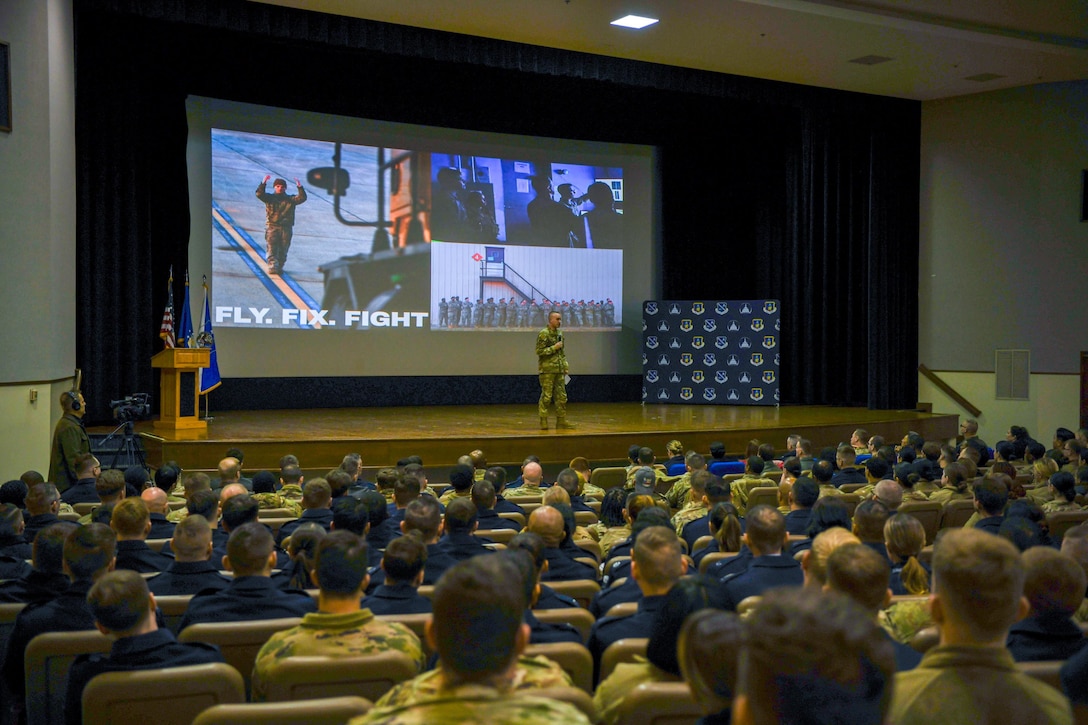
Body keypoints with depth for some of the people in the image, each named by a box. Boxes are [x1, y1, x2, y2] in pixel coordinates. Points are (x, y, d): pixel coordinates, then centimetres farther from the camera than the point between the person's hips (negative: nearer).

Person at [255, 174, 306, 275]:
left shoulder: (290, 199, 13)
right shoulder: (270, 198, 10)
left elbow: (302, 198, -1)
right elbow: (259, 194, -6)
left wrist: (300, 187, -15)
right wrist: (263, 183, -19)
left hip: (286, 228, 2)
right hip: (272, 227, -1)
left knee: (283, 250, 3)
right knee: (271, 249, -11)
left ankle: (279, 267, 11)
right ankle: (272, 266, -16)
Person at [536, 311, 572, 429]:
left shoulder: (559, 334, 15)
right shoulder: (543, 334, -9)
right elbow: (539, 351, -15)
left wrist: (565, 365, 15)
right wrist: (554, 348, -15)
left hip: (559, 370, 7)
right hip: (547, 370, -7)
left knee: (561, 396, 7)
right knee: (546, 397, -5)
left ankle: (561, 421, 13)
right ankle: (543, 422, 1)